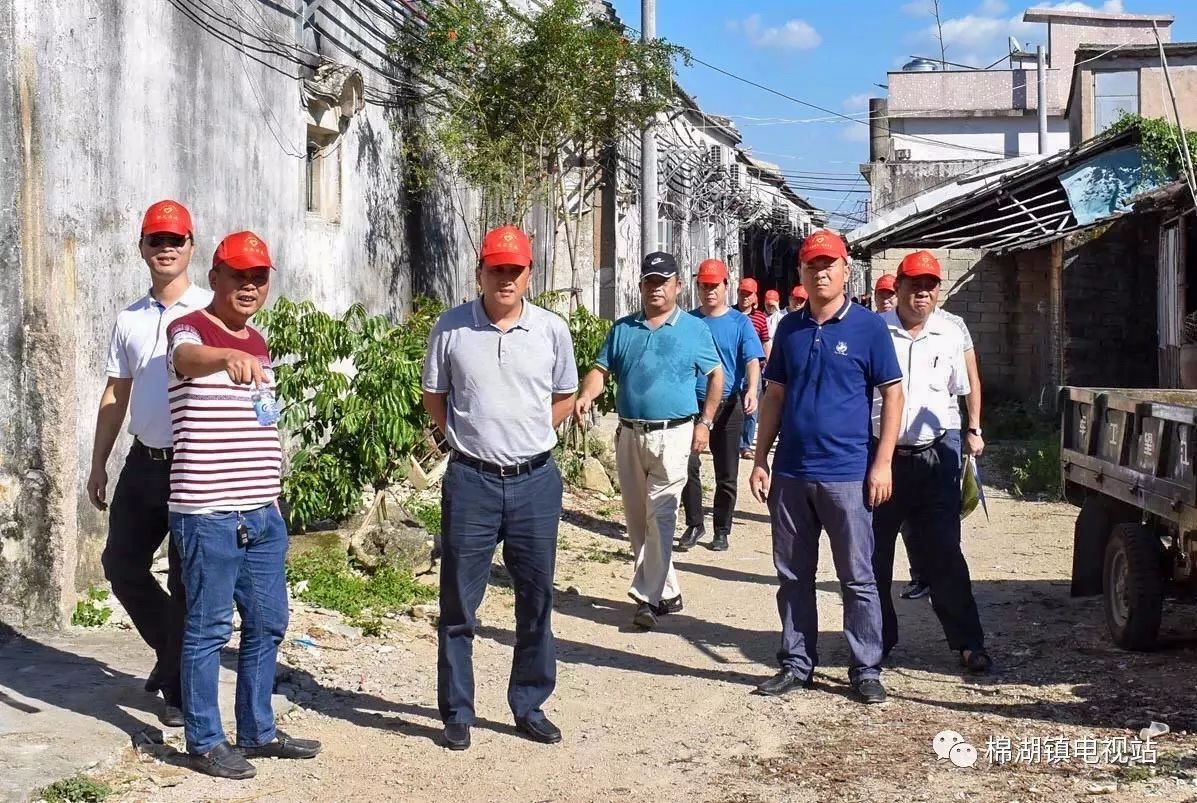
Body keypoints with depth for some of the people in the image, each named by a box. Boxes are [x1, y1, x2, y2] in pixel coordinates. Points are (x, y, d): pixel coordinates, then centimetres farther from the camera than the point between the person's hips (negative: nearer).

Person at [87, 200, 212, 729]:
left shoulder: (209, 312, -6)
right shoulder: (128, 320, 10)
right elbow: (115, 396, 15)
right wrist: (98, 463, 14)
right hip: (143, 463, 6)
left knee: (187, 581, 2)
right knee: (121, 563, 11)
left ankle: (181, 690, 15)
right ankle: (173, 648, 34)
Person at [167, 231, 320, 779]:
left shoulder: (259, 345, 15)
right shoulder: (189, 328, -8)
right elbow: (188, 358, -34)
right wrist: (228, 356, -56)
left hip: (262, 511, 8)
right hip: (207, 512, -8)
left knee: (267, 624, 14)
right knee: (209, 627, 1)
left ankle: (258, 731, 27)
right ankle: (204, 742, 13)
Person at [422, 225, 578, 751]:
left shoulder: (552, 331, 0)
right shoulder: (451, 328, -2)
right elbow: (434, 396, 10)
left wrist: (528, 436, 4)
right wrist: (468, 436, 3)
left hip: (536, 480, 2)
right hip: (471, 480, -1)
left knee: (536, 599, 10)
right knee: (459, 602, 4)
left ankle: (529, 706, 24)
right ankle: (457, 713, 16)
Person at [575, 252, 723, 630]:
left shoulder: (694, 329, 2)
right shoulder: (623, 328, 10)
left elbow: (716, 375, 8)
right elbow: (601, 369, 5)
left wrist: (705, 423, 1)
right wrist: (586, 396, -16)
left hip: (672, 434, -4)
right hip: (629, 433, 5)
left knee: (659, 517, -11)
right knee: (636, 519, 10)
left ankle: (648, 596, -10)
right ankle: (667, 591, 22)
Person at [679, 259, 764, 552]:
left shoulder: (740, 322, 0)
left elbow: (752, 360, -11)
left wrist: (751, 391, -29)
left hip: (728, 406, -1)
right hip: (692, 403, 1)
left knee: (726, 474, 6)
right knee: (688, 466, -6)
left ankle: (721, 531, 18)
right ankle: (694, 525, 9)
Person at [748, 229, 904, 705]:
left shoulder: (868, 327, -2)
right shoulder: (789, 329, 9)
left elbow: (892, 394, -2)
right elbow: (775, 395, 13)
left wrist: (882, 463, -9)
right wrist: (760, 459, 7)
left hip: (847, 475, -4)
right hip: (790, 474, 4)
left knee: (858, 579, 3)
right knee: (792, 576, 10)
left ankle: (866, 670, 13)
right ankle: (796, 664, 22)